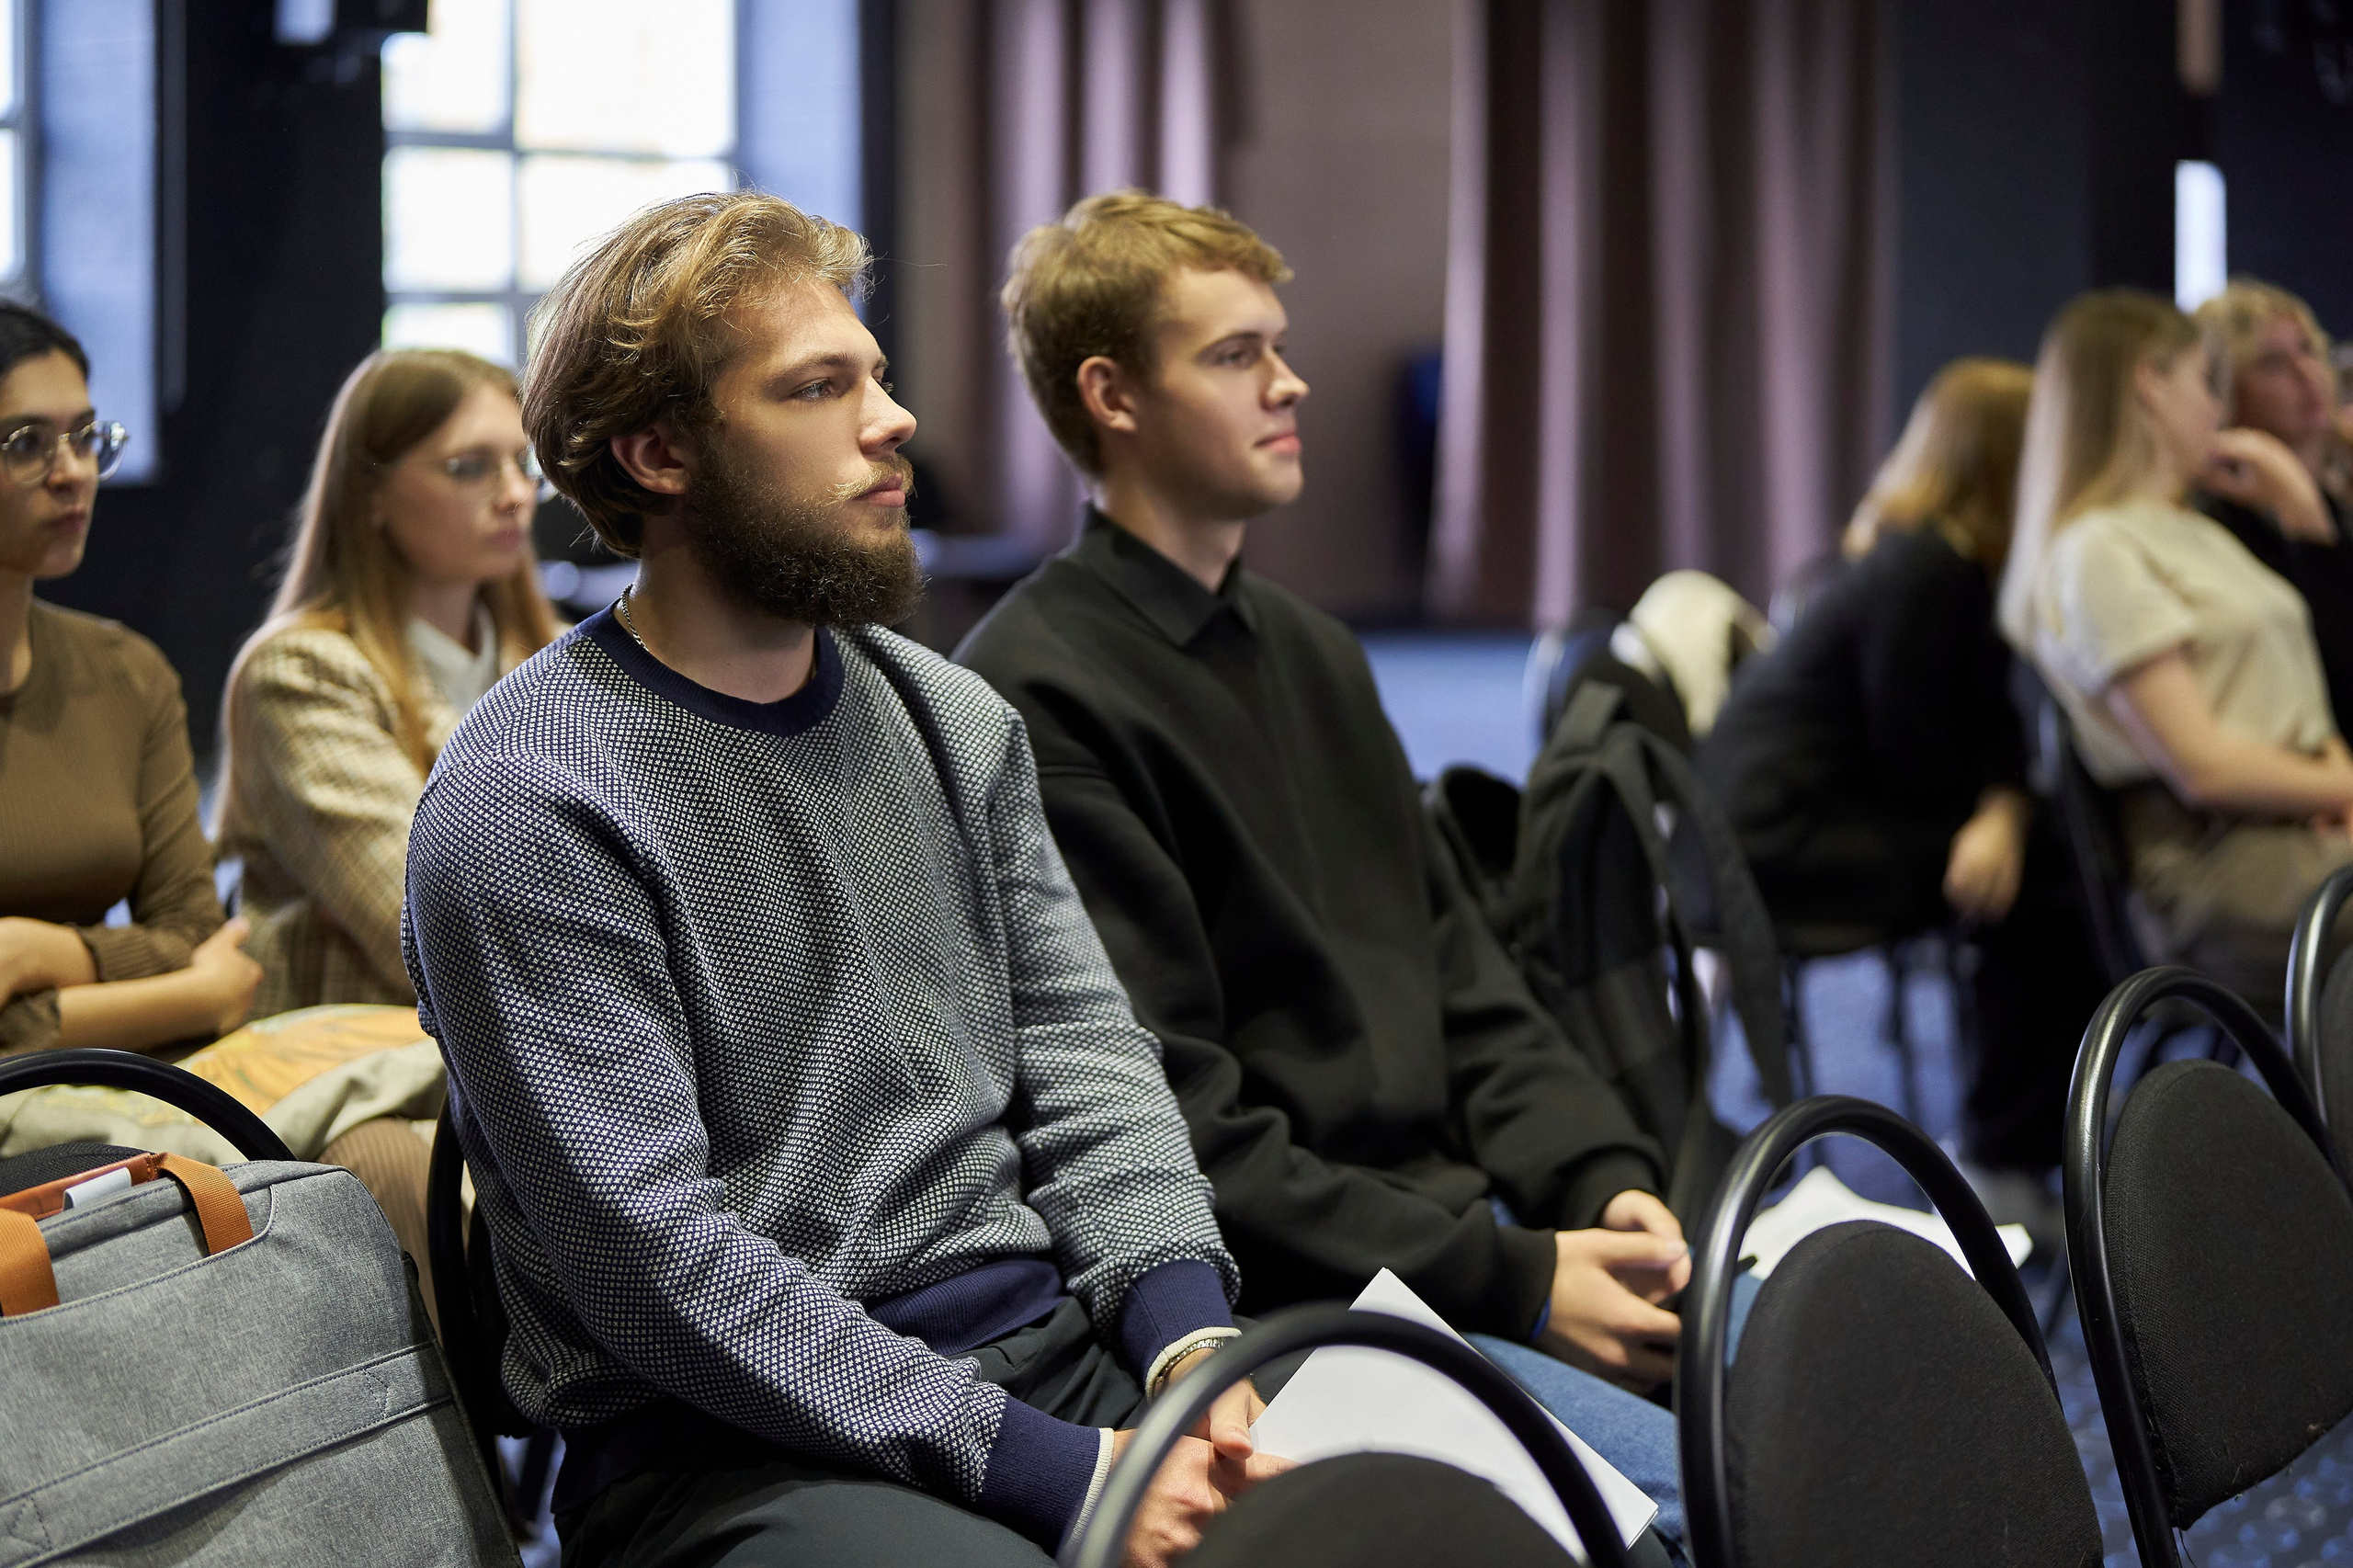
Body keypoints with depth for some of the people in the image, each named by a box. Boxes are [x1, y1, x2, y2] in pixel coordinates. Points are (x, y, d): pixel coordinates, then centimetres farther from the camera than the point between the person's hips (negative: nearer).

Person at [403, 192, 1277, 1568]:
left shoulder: (955, 723, 13)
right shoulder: (528, 805, -10)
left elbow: (1081, 1048, 11)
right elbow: (651, 1259, -16)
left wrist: (1190, 1338, -8)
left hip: (1053, 1347, 6)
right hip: (728, 1441, -6)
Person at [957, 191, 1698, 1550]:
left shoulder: (1312, 652, 19)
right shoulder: (1033, 696, -10)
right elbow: (1168, 1124, -15)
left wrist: (1604, 1182, 0)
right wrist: (1515, 1285, -16)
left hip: (1462, 1235, 8)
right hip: (1284, 1306, -8)